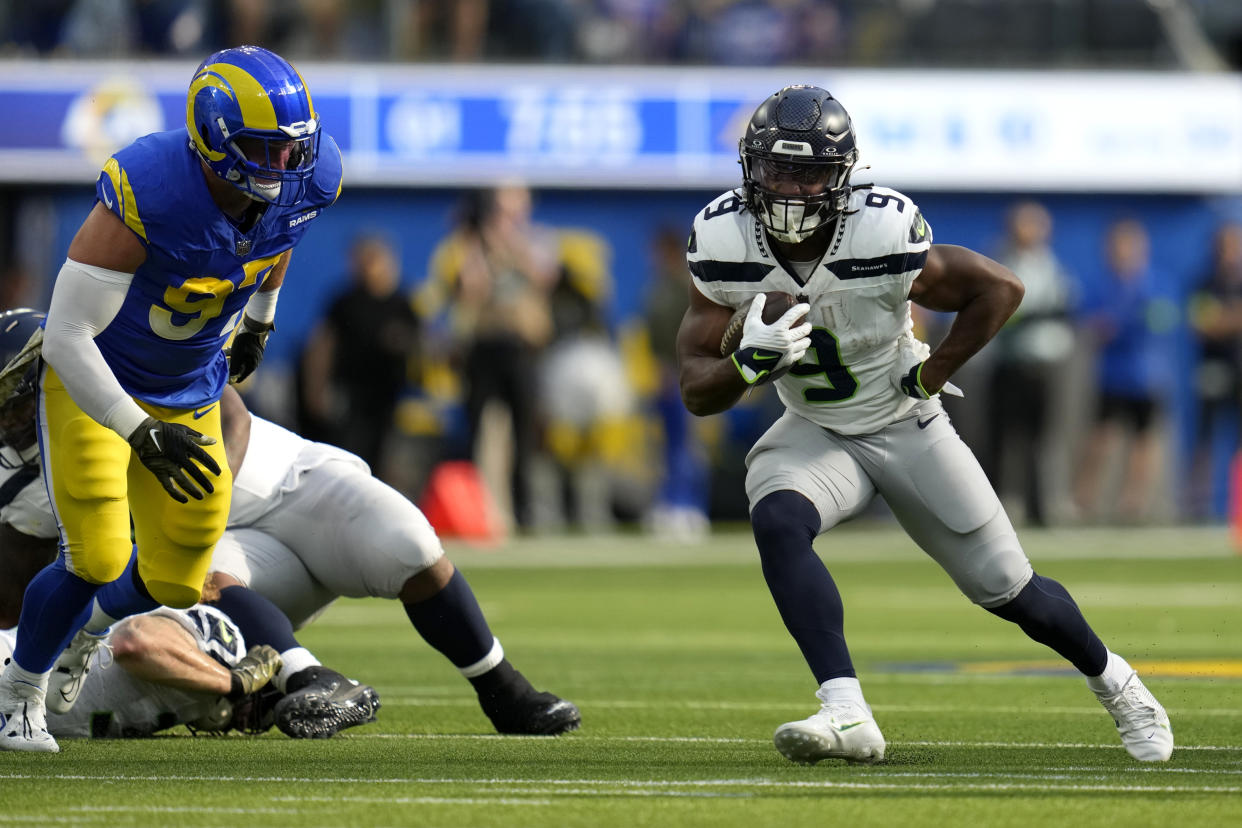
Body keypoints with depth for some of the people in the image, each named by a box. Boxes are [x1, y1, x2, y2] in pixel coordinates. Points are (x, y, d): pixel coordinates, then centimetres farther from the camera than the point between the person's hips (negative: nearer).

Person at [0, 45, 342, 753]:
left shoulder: (307, 183, -20)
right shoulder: (145, 196, -37)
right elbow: (67, 337, -32)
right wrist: (142, 435, -33)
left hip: (191, 395, 6)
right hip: (93, 385, -5)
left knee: (175, 584, 9)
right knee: (98, 559, -17)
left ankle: (90, 626, 44)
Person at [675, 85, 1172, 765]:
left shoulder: (882, 238, -29)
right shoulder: (727, 248, -20)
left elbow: (999, 289, -13)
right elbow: (697, 391, -15)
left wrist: (931, 374, -15)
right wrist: (751, 362, -35)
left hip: (906, 427, -2)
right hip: (816, 435, 2)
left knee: (1011, 593, 4)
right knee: (777, 523, -31)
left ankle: (1112, 681, 35)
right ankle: (846, 715, -34)